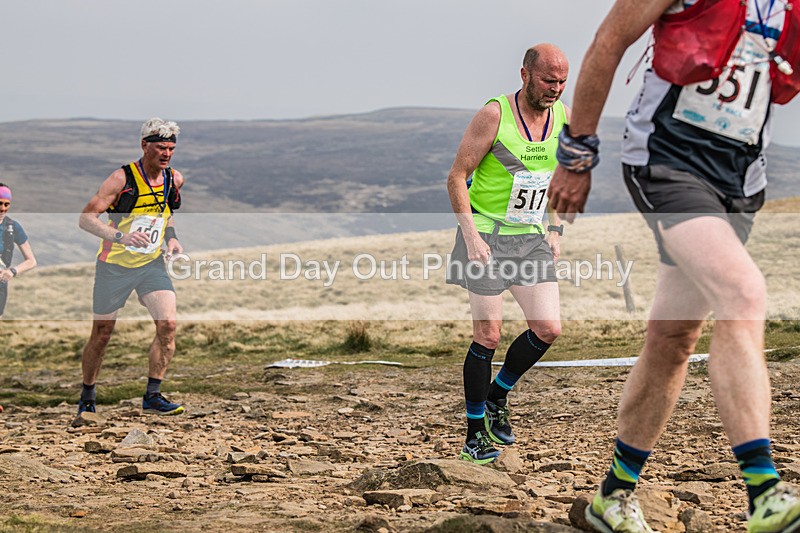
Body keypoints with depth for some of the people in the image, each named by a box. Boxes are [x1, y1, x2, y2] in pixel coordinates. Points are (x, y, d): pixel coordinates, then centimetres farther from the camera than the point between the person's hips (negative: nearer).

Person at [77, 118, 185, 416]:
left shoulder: (174, 180, 0)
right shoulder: (122, 178, -16)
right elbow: (86, 218, -20)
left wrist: (171, 237, 3)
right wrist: (119, 236, -34)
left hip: (152, 264, 4)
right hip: (114, 265, -4)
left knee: (168, 324, -15)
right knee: (101, 336, 5)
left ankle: (152, 396, -5)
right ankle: (87, 398, 24)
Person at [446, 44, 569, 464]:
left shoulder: (564, 118, 2)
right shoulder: (494, 115, -15)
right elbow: (456, 177, -11)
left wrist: (554, 230, 9)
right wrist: (471, 236, -18)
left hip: (531, 236, 5)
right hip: (487, 235, -5)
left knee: (548, 329, -4)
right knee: (488, 336, -5)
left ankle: (497, 396, 21)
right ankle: (475, 435, 8)